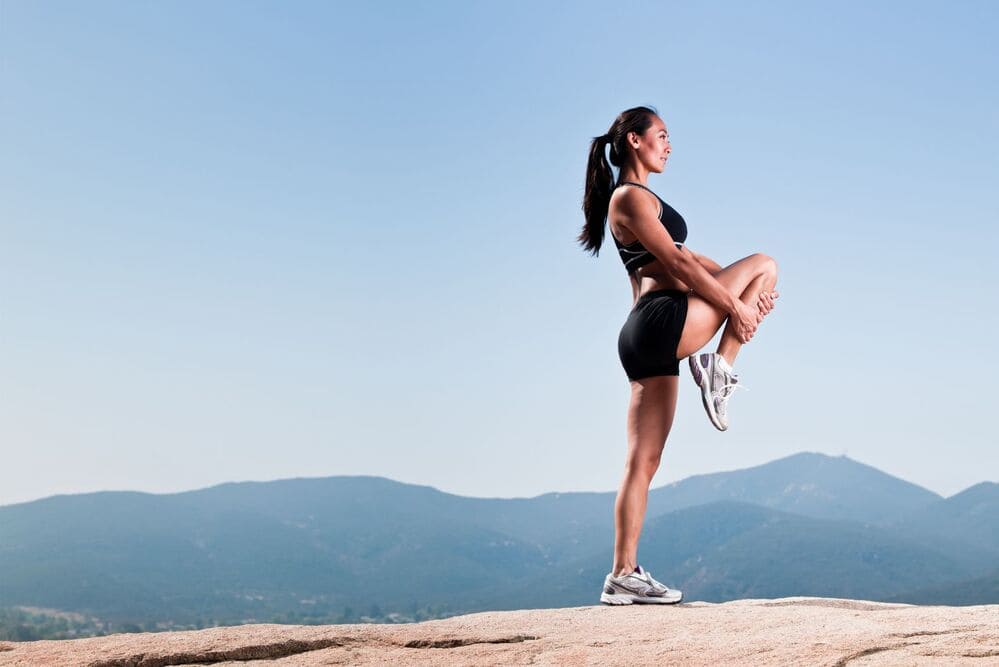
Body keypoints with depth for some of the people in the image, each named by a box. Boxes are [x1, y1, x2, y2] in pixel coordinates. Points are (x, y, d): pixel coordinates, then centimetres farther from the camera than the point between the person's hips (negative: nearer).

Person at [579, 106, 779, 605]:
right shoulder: (631, 197, -5)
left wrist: (742, 294, 12)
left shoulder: (635, 199, 26)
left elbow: (685, 259, 24)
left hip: (646, 339, 10)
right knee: (763, 264, 4)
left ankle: (623, 576, 6)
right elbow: (676, 263, -11)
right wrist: (736, 305, -9)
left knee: (643, 461, 6)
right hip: (664, 321, -10)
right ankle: (719, 370, -2)